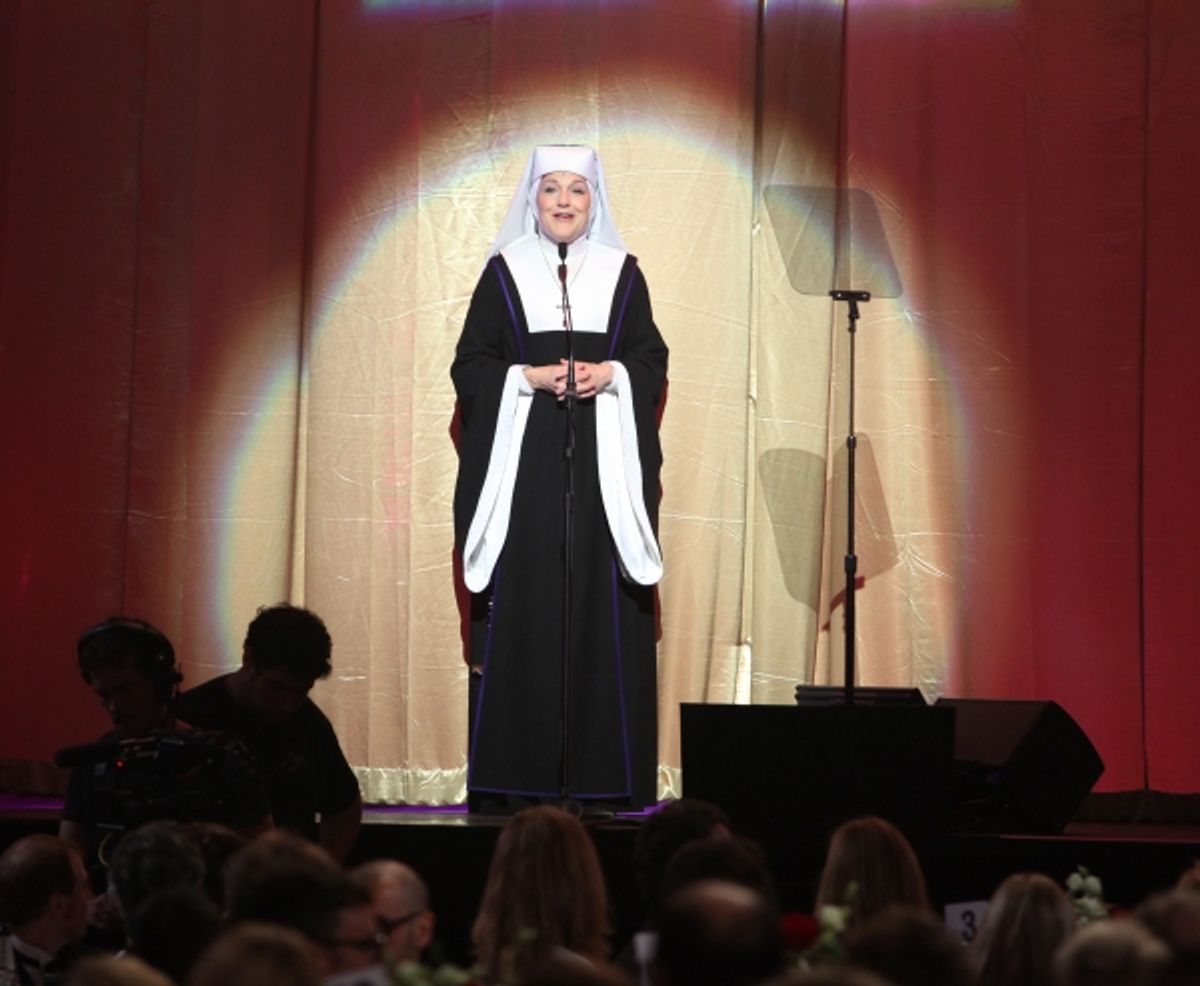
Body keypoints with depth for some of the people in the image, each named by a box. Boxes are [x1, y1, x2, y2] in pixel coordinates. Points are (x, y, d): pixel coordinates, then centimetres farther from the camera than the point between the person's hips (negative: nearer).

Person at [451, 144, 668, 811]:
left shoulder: (621, 272, 10)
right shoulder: (505, 270, 7)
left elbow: (652, 361, 8)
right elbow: (471, 366, 4)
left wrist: (612, 373, -10)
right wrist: (529, 377, -11)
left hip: (605, 459, 1)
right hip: (523, 460, -1)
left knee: (602, 609, -3)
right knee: (523, 609, -5)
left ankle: (600, 776, 0)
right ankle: (518, 776, -2)